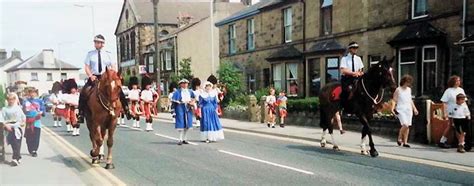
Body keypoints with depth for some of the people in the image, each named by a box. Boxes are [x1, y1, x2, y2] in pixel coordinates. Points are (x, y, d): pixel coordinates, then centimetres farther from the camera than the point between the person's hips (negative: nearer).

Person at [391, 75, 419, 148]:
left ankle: (405, 142, 8)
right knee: (405, 125, -18)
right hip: (401, 110, -6)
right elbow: (394, 100, -5)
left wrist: (414, 108, 23)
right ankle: (399, 139, 2)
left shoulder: (409, 89, 15)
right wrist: (392, 108, -18)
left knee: (408, 126, 1)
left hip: (408, 109, 6)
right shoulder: (398, 90, -2)